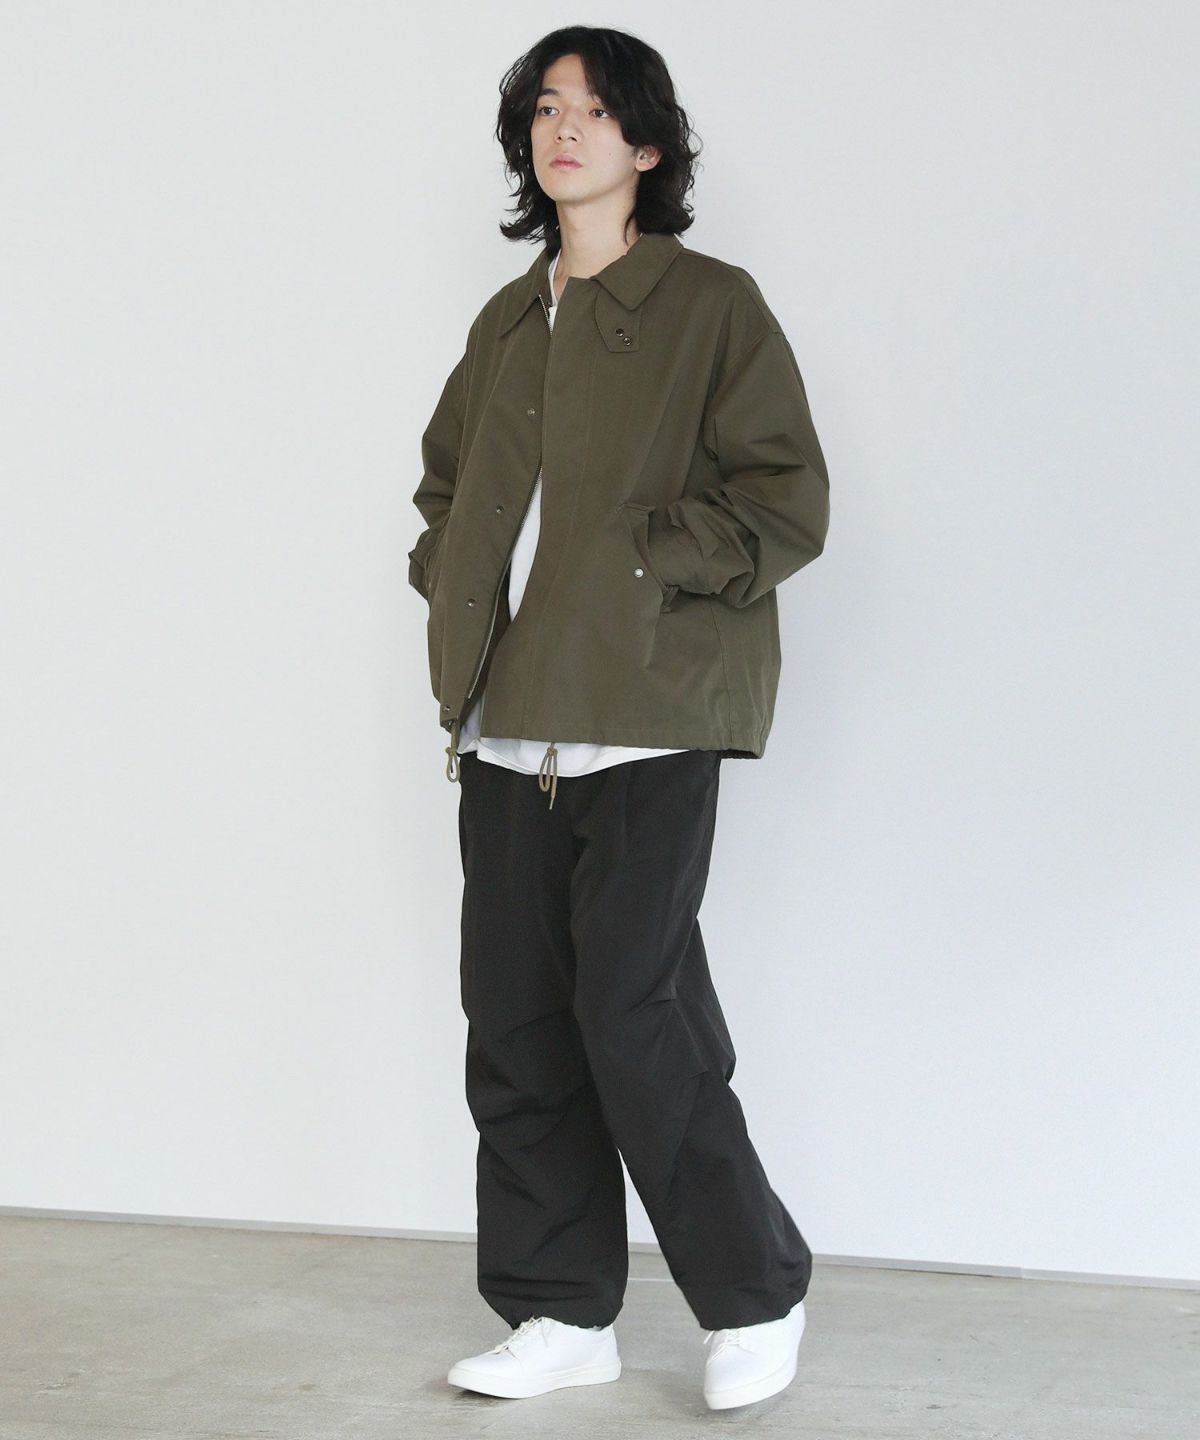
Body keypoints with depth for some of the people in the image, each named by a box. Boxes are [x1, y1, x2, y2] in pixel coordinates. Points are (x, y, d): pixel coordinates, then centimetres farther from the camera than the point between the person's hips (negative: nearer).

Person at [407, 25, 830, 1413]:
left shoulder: (712, 306, 0)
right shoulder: (506, 322, 18)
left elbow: (788, 503, -6)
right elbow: (445, 480, 29)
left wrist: (636, 559, -12)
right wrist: (455, 581, 11)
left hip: (647, 719, -6)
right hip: (506, 724, 6)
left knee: (633, 1009, -10)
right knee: (514, 1017, 5)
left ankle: (755, 1299, 8)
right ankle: (563, 1312, 17)